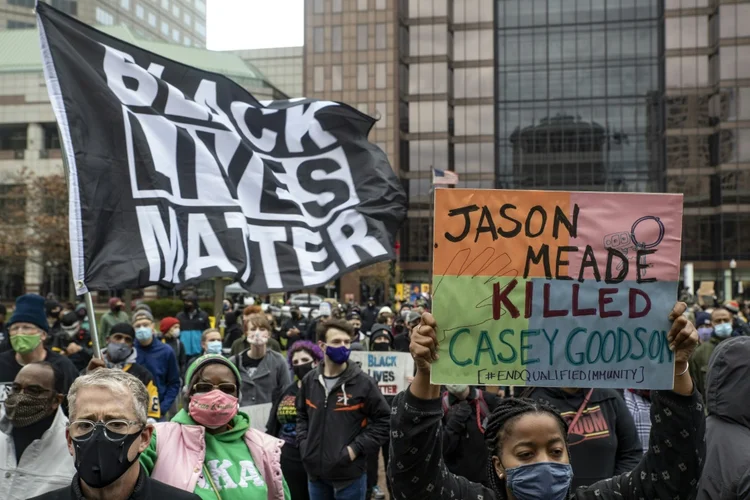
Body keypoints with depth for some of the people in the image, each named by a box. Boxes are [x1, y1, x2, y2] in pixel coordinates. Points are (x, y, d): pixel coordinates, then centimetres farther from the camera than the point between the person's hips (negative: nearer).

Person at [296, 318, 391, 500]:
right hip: (316, 472, 4)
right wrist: (304, 444, 3)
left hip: (350, 474, -4)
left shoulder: (364, 382, -10)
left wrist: (356, 448, -13)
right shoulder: (309, 380, 4)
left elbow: (384, 420, -7)